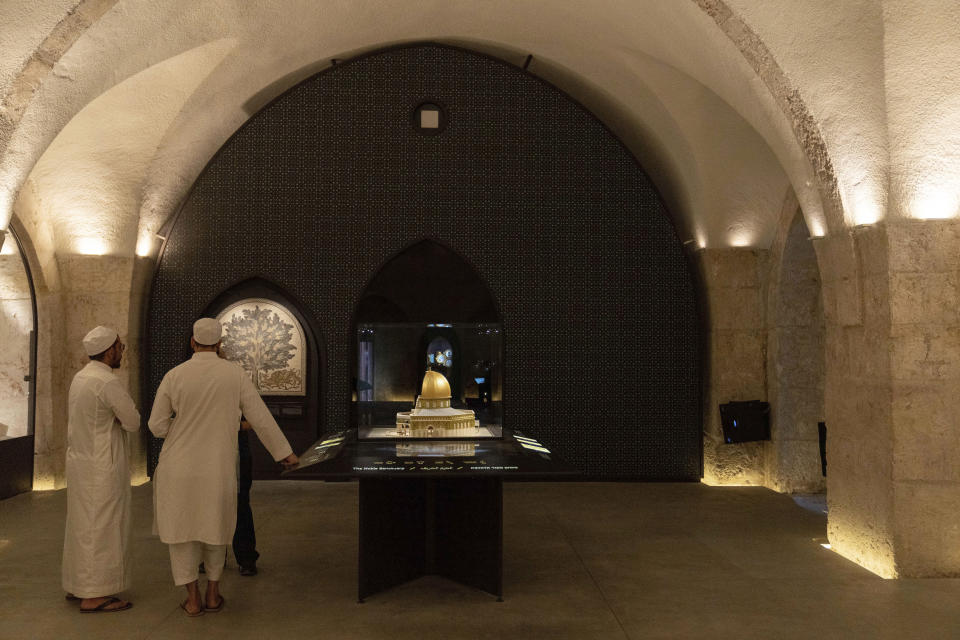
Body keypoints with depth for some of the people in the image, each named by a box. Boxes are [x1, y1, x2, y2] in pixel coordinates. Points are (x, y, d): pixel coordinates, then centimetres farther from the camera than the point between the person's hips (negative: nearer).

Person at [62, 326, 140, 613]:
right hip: (101, 466, -9)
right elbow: (134, 422, -16)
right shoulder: (108, 382, -20)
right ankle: (94, 595, 4)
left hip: (79, 459, 9)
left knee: (81, 525, 18)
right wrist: (126, 417, 3)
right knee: (101, 528, -1)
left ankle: (76, 585, 30)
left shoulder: (80, 377, 8)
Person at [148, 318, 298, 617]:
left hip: (180, 468, 0)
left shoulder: (174, 376, -8)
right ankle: (212, 594, 25)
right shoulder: (235, 374, -8)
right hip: (218, 468, 1)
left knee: (182, 528, 12)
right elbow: (261, 418, -5)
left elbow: (157, 425, -3)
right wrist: (284, 452, 5)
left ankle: (193, 599, 16)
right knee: (214, 528, 18)